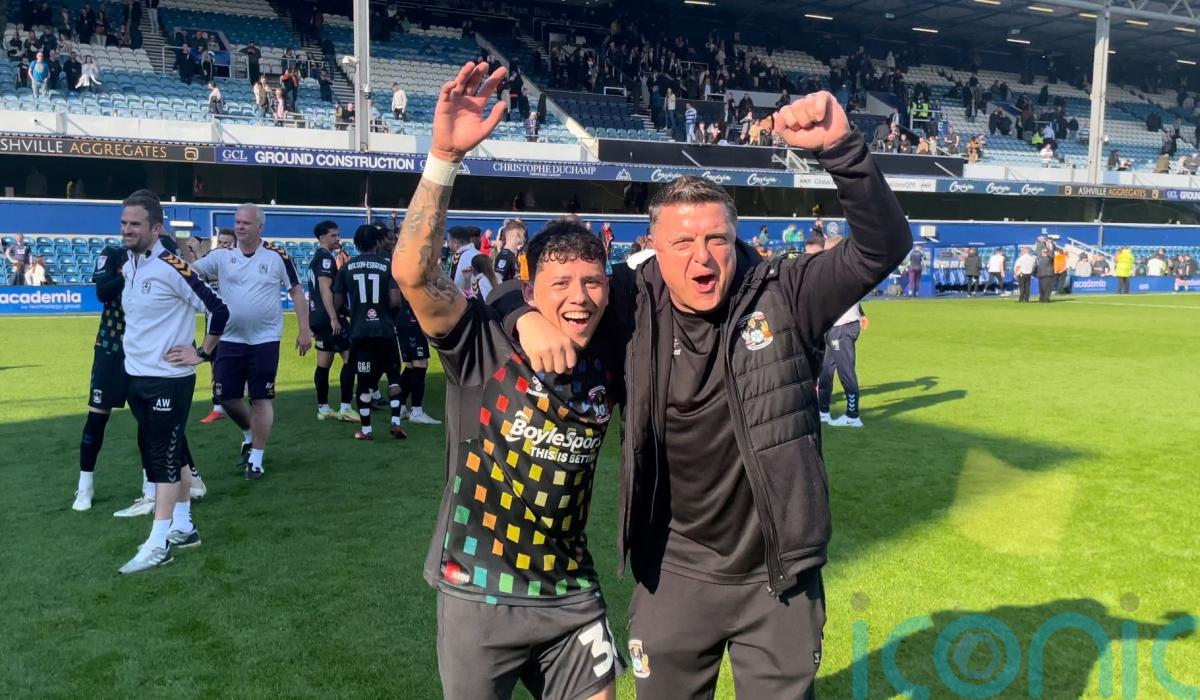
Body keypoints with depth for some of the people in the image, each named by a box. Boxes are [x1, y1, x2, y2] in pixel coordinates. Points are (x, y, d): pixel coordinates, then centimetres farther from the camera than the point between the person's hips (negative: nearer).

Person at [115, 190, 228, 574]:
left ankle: (158, 544, 1)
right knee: (171, 454, 14)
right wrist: (136, 351, 17)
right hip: (137, 377, 8)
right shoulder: (127, 267, 8)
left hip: (168, 380, -8)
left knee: (164, 458, -4)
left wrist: (202, 353, -10)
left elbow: (218, 309, -16)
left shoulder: (171, 267, -17)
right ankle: (183, 527, 24)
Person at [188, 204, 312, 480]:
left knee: (261, 399, 0)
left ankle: (256, 459, 11)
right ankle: (250, 434, 35)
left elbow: (296, 292, 0)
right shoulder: (222, 256, 1)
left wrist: (304, 329, -5)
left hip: (265, 340, -3)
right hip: (231, 339, 3)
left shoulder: (277, 256, -5)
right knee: (226, 396, 6)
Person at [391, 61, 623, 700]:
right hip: (479, 594, -3)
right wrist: (445, 156, -39)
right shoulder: (485, 343, -15)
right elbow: (411, 271, -30)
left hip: (571, 596, 4)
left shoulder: (607, 363, -2)